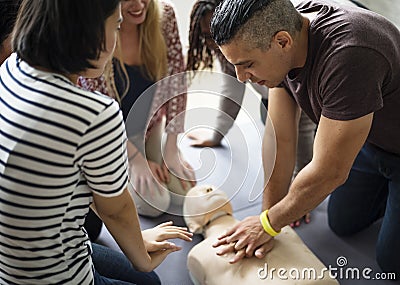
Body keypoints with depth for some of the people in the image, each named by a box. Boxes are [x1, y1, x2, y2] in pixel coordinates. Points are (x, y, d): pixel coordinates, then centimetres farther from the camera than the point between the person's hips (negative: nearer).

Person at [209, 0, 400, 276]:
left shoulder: (349, 55, -43)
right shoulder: (278, 34, -19)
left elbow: (329, 172, -34)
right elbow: (280, 140, -14)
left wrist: (269, 223, -20)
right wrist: (268, 218, -13)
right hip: (367, 141, 6)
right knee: (343, 224, 15)